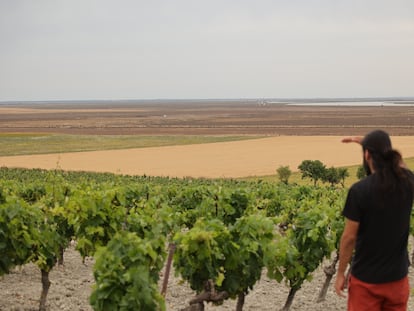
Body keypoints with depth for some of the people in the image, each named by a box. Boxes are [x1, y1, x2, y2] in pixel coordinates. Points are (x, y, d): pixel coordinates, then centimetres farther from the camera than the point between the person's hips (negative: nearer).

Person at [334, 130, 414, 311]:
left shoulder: (359, 190, -18)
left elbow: (349, 237, -14)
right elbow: (398, 163, 20)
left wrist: (340, 274, -2)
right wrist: (365, 142, 23)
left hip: (366, 278, -4)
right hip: (397, 275, 4)